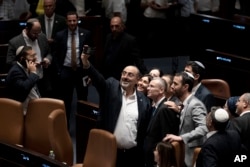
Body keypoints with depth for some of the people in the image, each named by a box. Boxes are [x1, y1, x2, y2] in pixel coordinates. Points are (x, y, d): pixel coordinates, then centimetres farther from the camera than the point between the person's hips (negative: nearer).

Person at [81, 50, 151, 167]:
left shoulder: (144, 101, 4)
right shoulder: (111, 87, 2)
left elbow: (145, 129, 6)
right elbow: (98, 79, -17)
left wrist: (144, 152, 3)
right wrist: (86, 64, -37)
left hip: (133, 154, 1)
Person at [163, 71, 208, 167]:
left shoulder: (195, 105, -16)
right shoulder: (183, 104, 12)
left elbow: (203, 129, -29)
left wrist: (180, 138, -34)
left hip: (192, 157, -9)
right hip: (183, 154, 9)